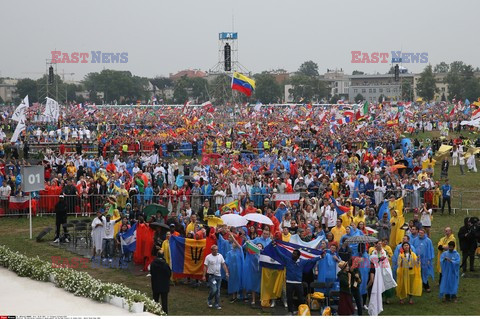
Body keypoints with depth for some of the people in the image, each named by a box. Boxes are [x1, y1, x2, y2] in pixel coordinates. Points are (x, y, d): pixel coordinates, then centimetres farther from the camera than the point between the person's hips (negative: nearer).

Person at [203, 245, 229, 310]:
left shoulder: (220, 256, 6)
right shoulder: (208, 257, -8)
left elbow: (223, 265, 10)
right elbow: (205, 267, -7)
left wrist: (226, 272, 0)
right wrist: (204, 276, -12)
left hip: (218, 275, 5)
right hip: (212, 276, -5)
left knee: (218, 291, 7)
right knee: (214, 289, -14)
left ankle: (217, 305, 14)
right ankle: (209, 301, 10)